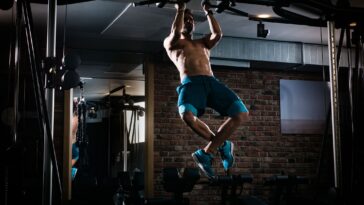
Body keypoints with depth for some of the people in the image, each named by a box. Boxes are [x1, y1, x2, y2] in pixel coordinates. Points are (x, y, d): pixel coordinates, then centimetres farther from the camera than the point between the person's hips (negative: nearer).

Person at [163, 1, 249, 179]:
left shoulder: (203, 43, 35)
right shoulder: (170, 43, 23)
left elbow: (217, 34, 15)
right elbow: (175, 34, -1)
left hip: (211, 82, 5)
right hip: (191, 83, -4)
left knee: (242, 114, -15)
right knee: (187, 115, -38)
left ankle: (207, 152, -8)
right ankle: (221, 145, -11)